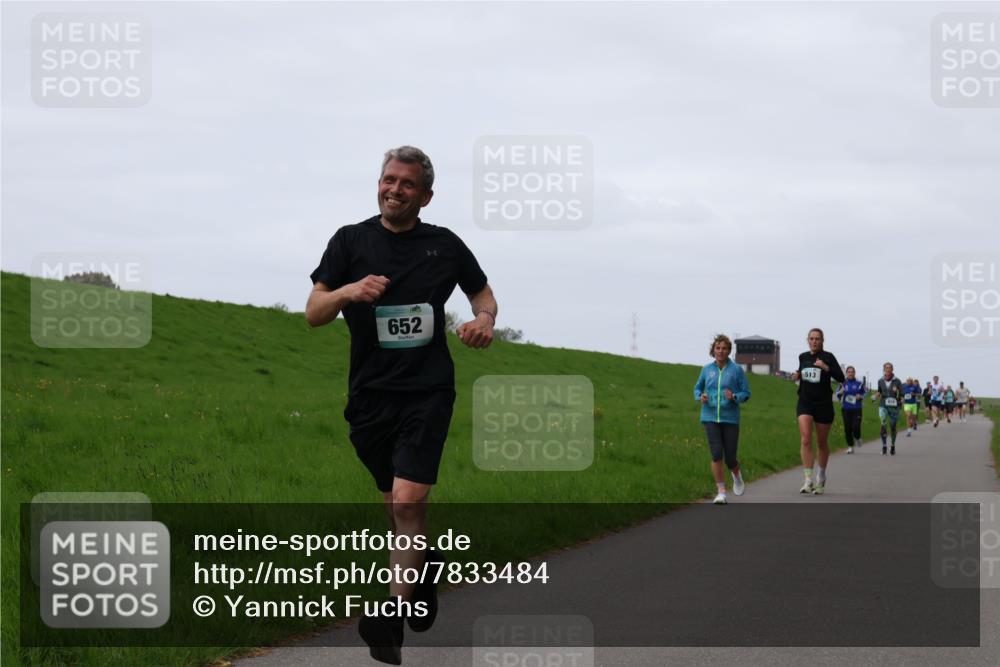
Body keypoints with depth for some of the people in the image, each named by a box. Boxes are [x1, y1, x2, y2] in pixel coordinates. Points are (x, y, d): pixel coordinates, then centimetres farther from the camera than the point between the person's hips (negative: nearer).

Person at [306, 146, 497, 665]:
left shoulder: (445, 245, 4)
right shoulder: (350, 241, 3)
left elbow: (483, 292, 19)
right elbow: (313, 315, 1)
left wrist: (485, 319, -4)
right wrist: (348, 292, -20)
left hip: (427, 393, -2)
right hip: (370, 396, 2)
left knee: (408, 502, -16)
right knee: (396, 504, 13)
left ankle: (391, 618, -14)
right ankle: (423, 564, 42)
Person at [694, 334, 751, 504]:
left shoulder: (737, 369, -1)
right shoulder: (707, 369, 6)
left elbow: (746, 393, 2)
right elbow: (697, 388, 19)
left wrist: (734, 397, -18)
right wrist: (700, 396, -4)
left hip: (730, 418, -1)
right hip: (710, 418, 1)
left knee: (730, 458, 2)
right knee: (716, 454, -12)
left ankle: (736, 475, 39)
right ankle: (721, 493, -5)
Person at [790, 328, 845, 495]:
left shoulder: (828, 357, -5)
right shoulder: (803, 357, 8)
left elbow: (840, 377, -13)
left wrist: (826, 367, -26)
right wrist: (797, 376, 3)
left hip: (823, 404, -2)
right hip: (805, 402, 2)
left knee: (822, 443, 11)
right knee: (805, 439, -17)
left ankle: (821, 476, 33)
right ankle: (808, 480, -20)